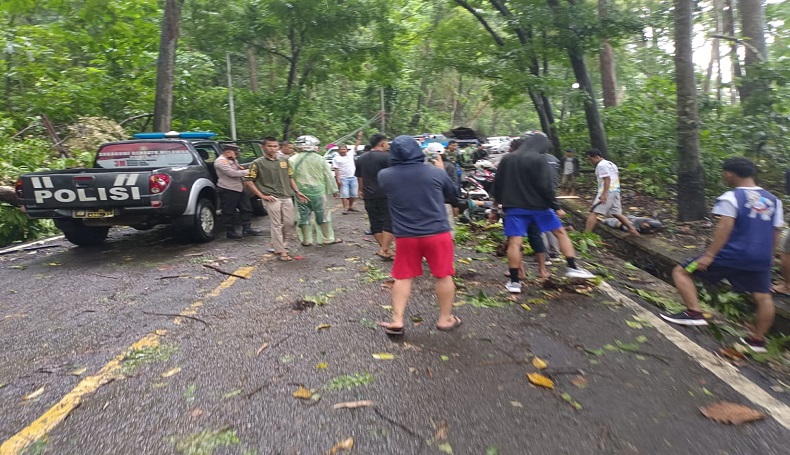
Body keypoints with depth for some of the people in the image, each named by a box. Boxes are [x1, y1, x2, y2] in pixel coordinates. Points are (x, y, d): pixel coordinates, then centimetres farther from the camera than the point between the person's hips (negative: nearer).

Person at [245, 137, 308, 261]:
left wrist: (297, 191, 9)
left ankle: (277, 245, 27)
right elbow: (248, 180, -4)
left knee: (289, 224, 7)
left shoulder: (284, 161, 13)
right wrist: (262, 195, -8)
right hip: (272, 199, -5)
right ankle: (281, 252, 4)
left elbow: (290, 178, 20)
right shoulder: (258, 163, -1)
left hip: (287, 197, 5)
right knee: (277, 225, -3)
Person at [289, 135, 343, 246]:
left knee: (304, 216, 10)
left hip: (301, 192, 1)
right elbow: (329, 177, 1)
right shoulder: (320, 159, -3)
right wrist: (334, 190, 11)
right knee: (323, 216, 9)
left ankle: (307, 240, 17)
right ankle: (329, 238, 16)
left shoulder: (293, 160, -2)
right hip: (318, 192, -1)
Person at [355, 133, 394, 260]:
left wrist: (361, 190, 33)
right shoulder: (386, 157, -8)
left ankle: (383, 248, 14)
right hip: (385, 195, -6)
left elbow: (359, 177, 20)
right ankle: (385, 250, -7)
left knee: (375, 223, 11)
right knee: (389, 222, -2)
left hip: (369, 195, 6)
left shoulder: (361, 159, 13)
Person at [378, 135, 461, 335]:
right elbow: (452, 193, 11)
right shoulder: (436, 172, -6)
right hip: (437, 233, -1)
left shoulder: (385, 176, -4)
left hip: (405, 236, 2)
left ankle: (396, 321, 13)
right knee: (443, 276, 11)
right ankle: (445, 319, 21)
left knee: (403, 277, 13)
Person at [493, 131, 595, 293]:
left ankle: (514, 281, 0)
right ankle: (573, 268, 15)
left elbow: (497, 184, 11)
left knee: (515, 242, 0)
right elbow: (546, 187, -14)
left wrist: (499, 201, 24)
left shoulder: (506, 159, 6)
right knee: (561, 233, 14)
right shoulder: (538, 159, -9)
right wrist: (555, 207, -6)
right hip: (538, 206, -3)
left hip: (514, 207, 3)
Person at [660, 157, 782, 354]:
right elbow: (776, 232, 14)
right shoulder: (773, 200, 11)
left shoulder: (731, 197, -9)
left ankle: (694, 312, -8)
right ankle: (757, 340, 25)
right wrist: (767, 255, 25)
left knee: (681, 271, 2)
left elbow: (724, 228, -18)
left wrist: (709, 255, -19)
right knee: (763, 297, 18)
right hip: (760, 260, 6)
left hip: (731, 254, -6)